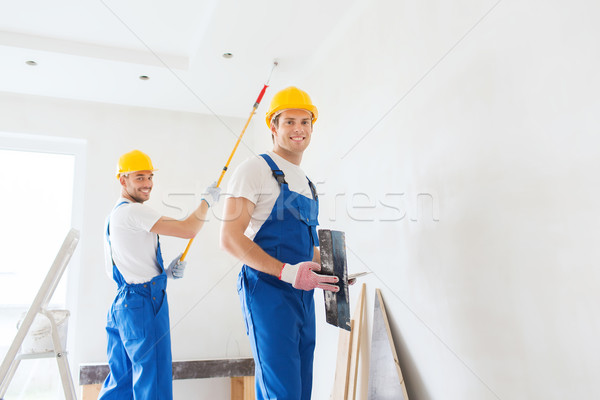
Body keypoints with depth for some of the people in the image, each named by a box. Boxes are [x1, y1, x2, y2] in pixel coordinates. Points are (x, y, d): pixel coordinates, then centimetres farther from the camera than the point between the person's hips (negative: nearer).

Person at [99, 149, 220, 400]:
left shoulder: (115, 215, 19)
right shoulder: (133, 211, -13)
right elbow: (188, 229, -19)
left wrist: (165, 272, 10)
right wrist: (207, 200, -3)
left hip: (124, 304, 10)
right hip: (144, 304, -10)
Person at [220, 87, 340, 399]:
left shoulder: (306, 182, 18)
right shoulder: (256, 169, -6)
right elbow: (230, 237, -15)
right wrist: (286, 271, -24)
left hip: (303, 292, 8)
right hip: (268, 289, -8)